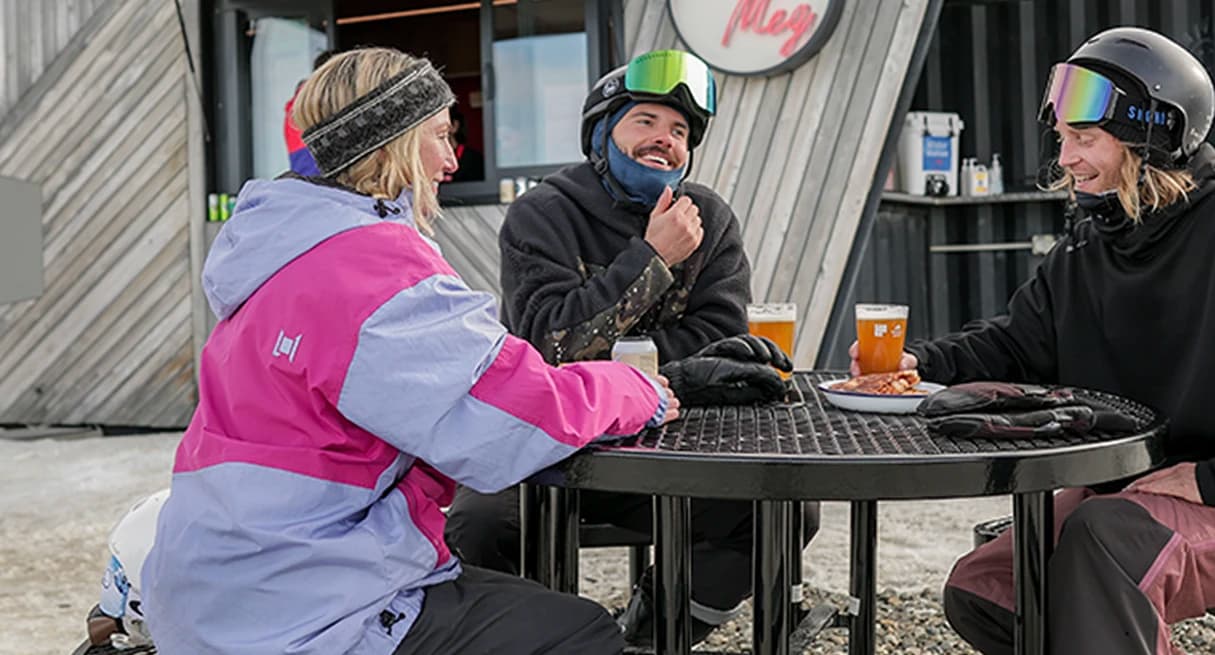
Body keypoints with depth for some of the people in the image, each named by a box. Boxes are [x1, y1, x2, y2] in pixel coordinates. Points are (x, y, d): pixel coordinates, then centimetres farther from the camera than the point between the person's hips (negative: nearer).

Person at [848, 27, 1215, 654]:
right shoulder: (1081, 255, 9)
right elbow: (1014, 345, 13)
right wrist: (920, 362, -5)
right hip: (1115, 492, 8)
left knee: (1103, 533, -37)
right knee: (978, 593, -2)